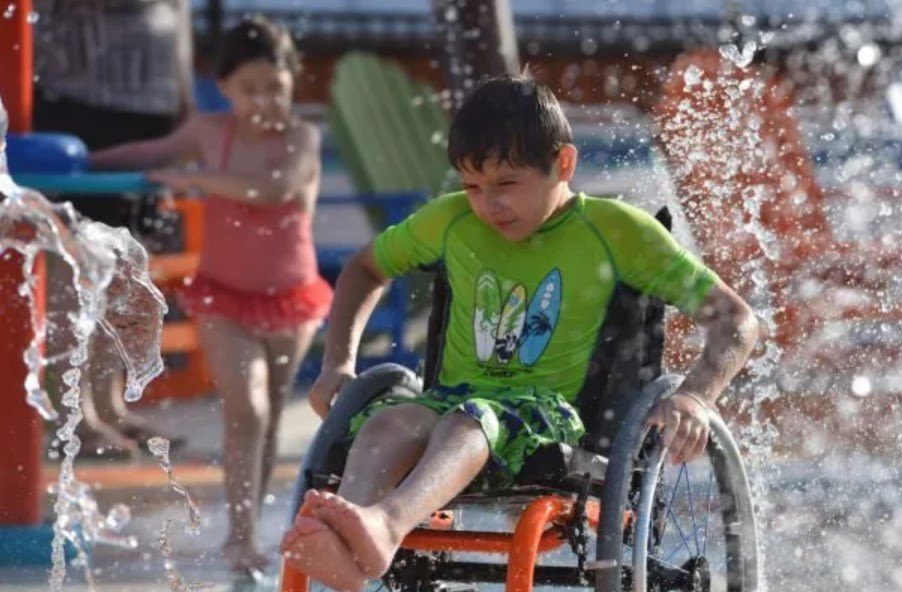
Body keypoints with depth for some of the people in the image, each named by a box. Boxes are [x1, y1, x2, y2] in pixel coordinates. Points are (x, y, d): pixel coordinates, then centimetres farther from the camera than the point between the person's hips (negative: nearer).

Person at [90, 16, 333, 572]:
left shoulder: (303, 138, -13)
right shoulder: (209, 131, -4)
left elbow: (274, 187, -32)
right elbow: (155, 153, 14)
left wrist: (195, 178, -28)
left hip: (290, 300, 0)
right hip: (225, 299, 0)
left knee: (268, 417, 11)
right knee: (247, 410, -15)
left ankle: (247, 531, 23)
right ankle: (244, 533, -18)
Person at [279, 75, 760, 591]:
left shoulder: (614, 231, 3)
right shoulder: (449, 222, 15)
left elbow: (736, 320, 1)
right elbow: (366, 269, 34)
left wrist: (695, 399, -18)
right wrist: (339, 365, 18)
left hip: (547, 413, -4)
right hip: (454, 400, 4)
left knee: (467, 425, -40)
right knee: (387, 420, -34)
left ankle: (384, 527, -72)